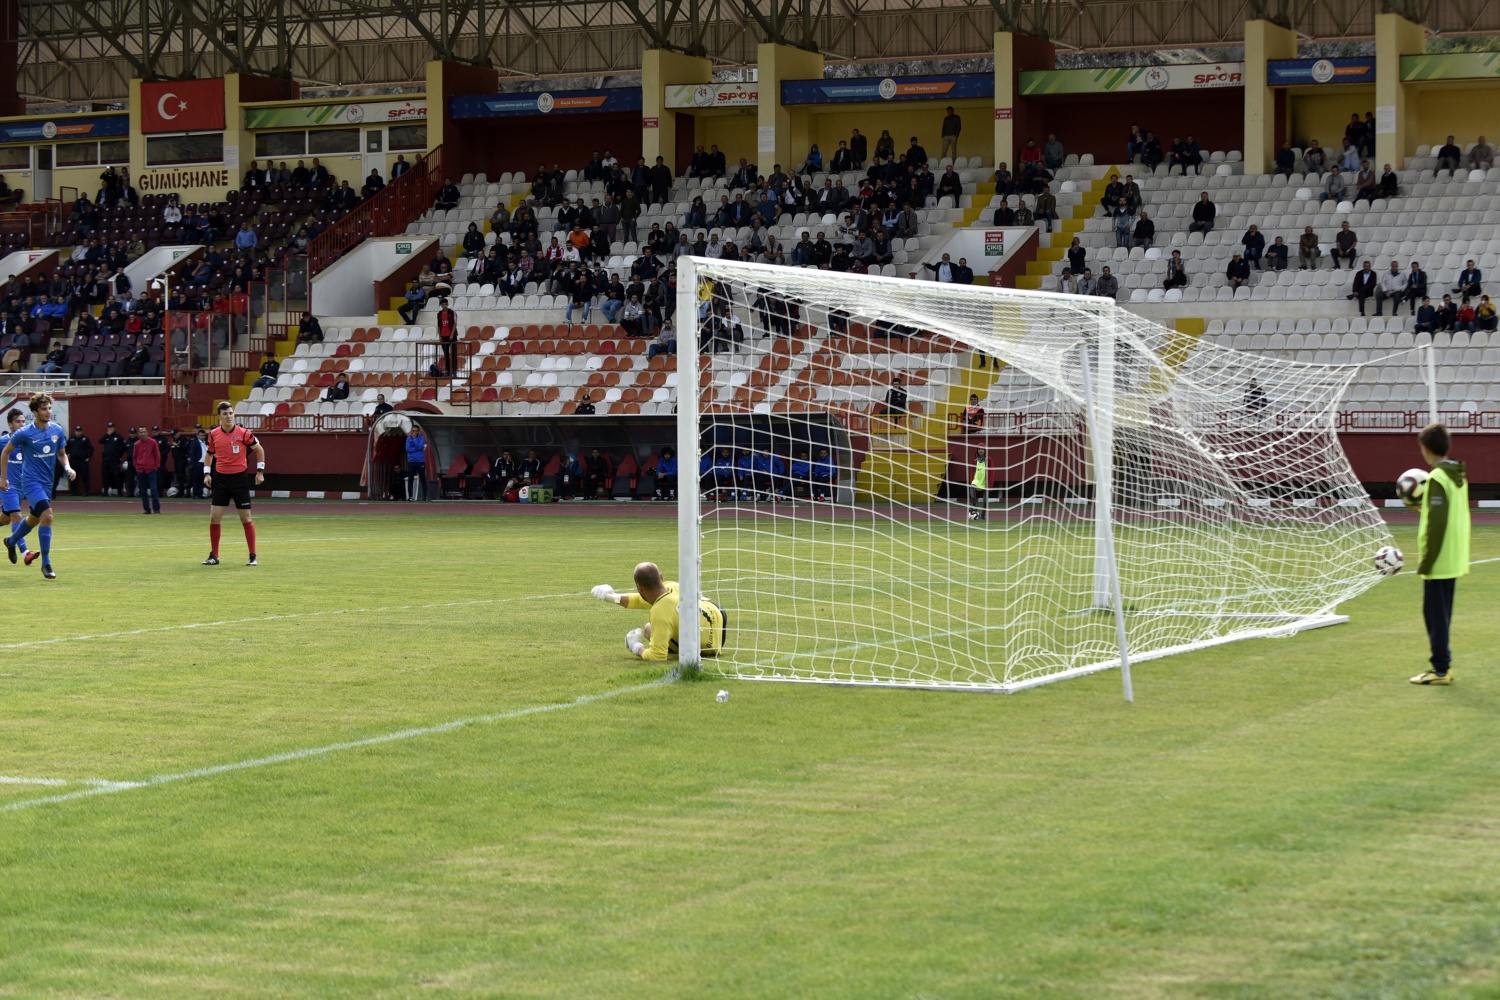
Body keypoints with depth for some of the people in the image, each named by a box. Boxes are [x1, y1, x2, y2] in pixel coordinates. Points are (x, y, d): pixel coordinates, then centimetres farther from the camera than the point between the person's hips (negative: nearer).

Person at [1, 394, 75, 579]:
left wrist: (67, 467, -4)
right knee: (47, 515, -23)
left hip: (47, 482, 6)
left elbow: (61, 453, 16)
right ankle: (46, 563, -15)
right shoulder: (24, 433, -14)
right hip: (31, 481, -6)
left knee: (34, 519, 22)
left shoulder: (57, 430, 0)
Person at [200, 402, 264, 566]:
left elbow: (259, 450, 4)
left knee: (246, 518, -1)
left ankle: (252, 557, 7)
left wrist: (260, 471, -2)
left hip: (239, 478, -3)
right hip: (220, 478, 3)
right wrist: (207, 473, 6)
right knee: (214, 518, 0)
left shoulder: (243, 433, -8)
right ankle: (213, 556, 11)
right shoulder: (213, 434, 1)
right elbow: (210, 454, 17)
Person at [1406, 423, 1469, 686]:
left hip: (1439, 561, -9)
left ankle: (1441, 669, 0)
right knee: (1441, 614, 16)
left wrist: (1425, 562, -17)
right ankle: (1442, 664, 21)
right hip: (1454, 560, 9)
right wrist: (1419, 503, 16)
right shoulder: (1458, 476, 10)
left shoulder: (1437, 479, -17)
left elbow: (1436, 523, -21)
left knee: (1435, 614, -3)